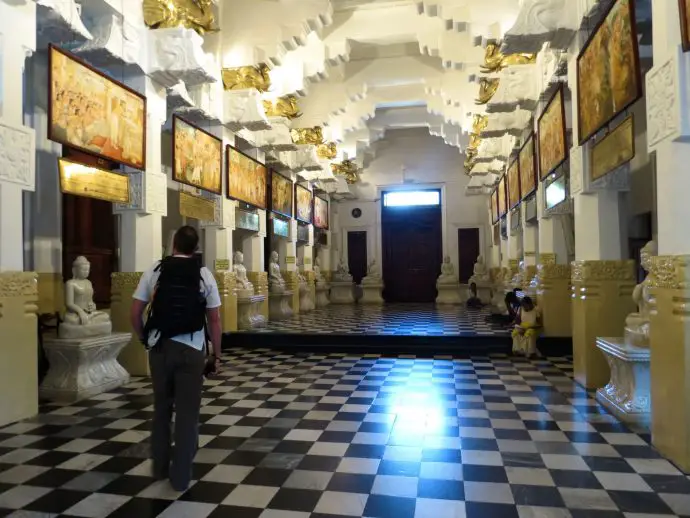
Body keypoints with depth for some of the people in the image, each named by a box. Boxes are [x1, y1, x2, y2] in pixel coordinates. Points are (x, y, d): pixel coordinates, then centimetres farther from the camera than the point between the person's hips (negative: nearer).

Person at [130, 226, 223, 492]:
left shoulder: (155, 271, 1)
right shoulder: (204, 275, -1)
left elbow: (135, 313, 1)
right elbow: (214, 320, -2)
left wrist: (144, 338, 19)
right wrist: (216, 355, 6)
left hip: (159, 346, 2)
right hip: (191, 348, -2)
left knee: (161, 407, 20)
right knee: (187, 412, 8)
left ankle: (160, 467, 35)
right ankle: (181, 476, 17)